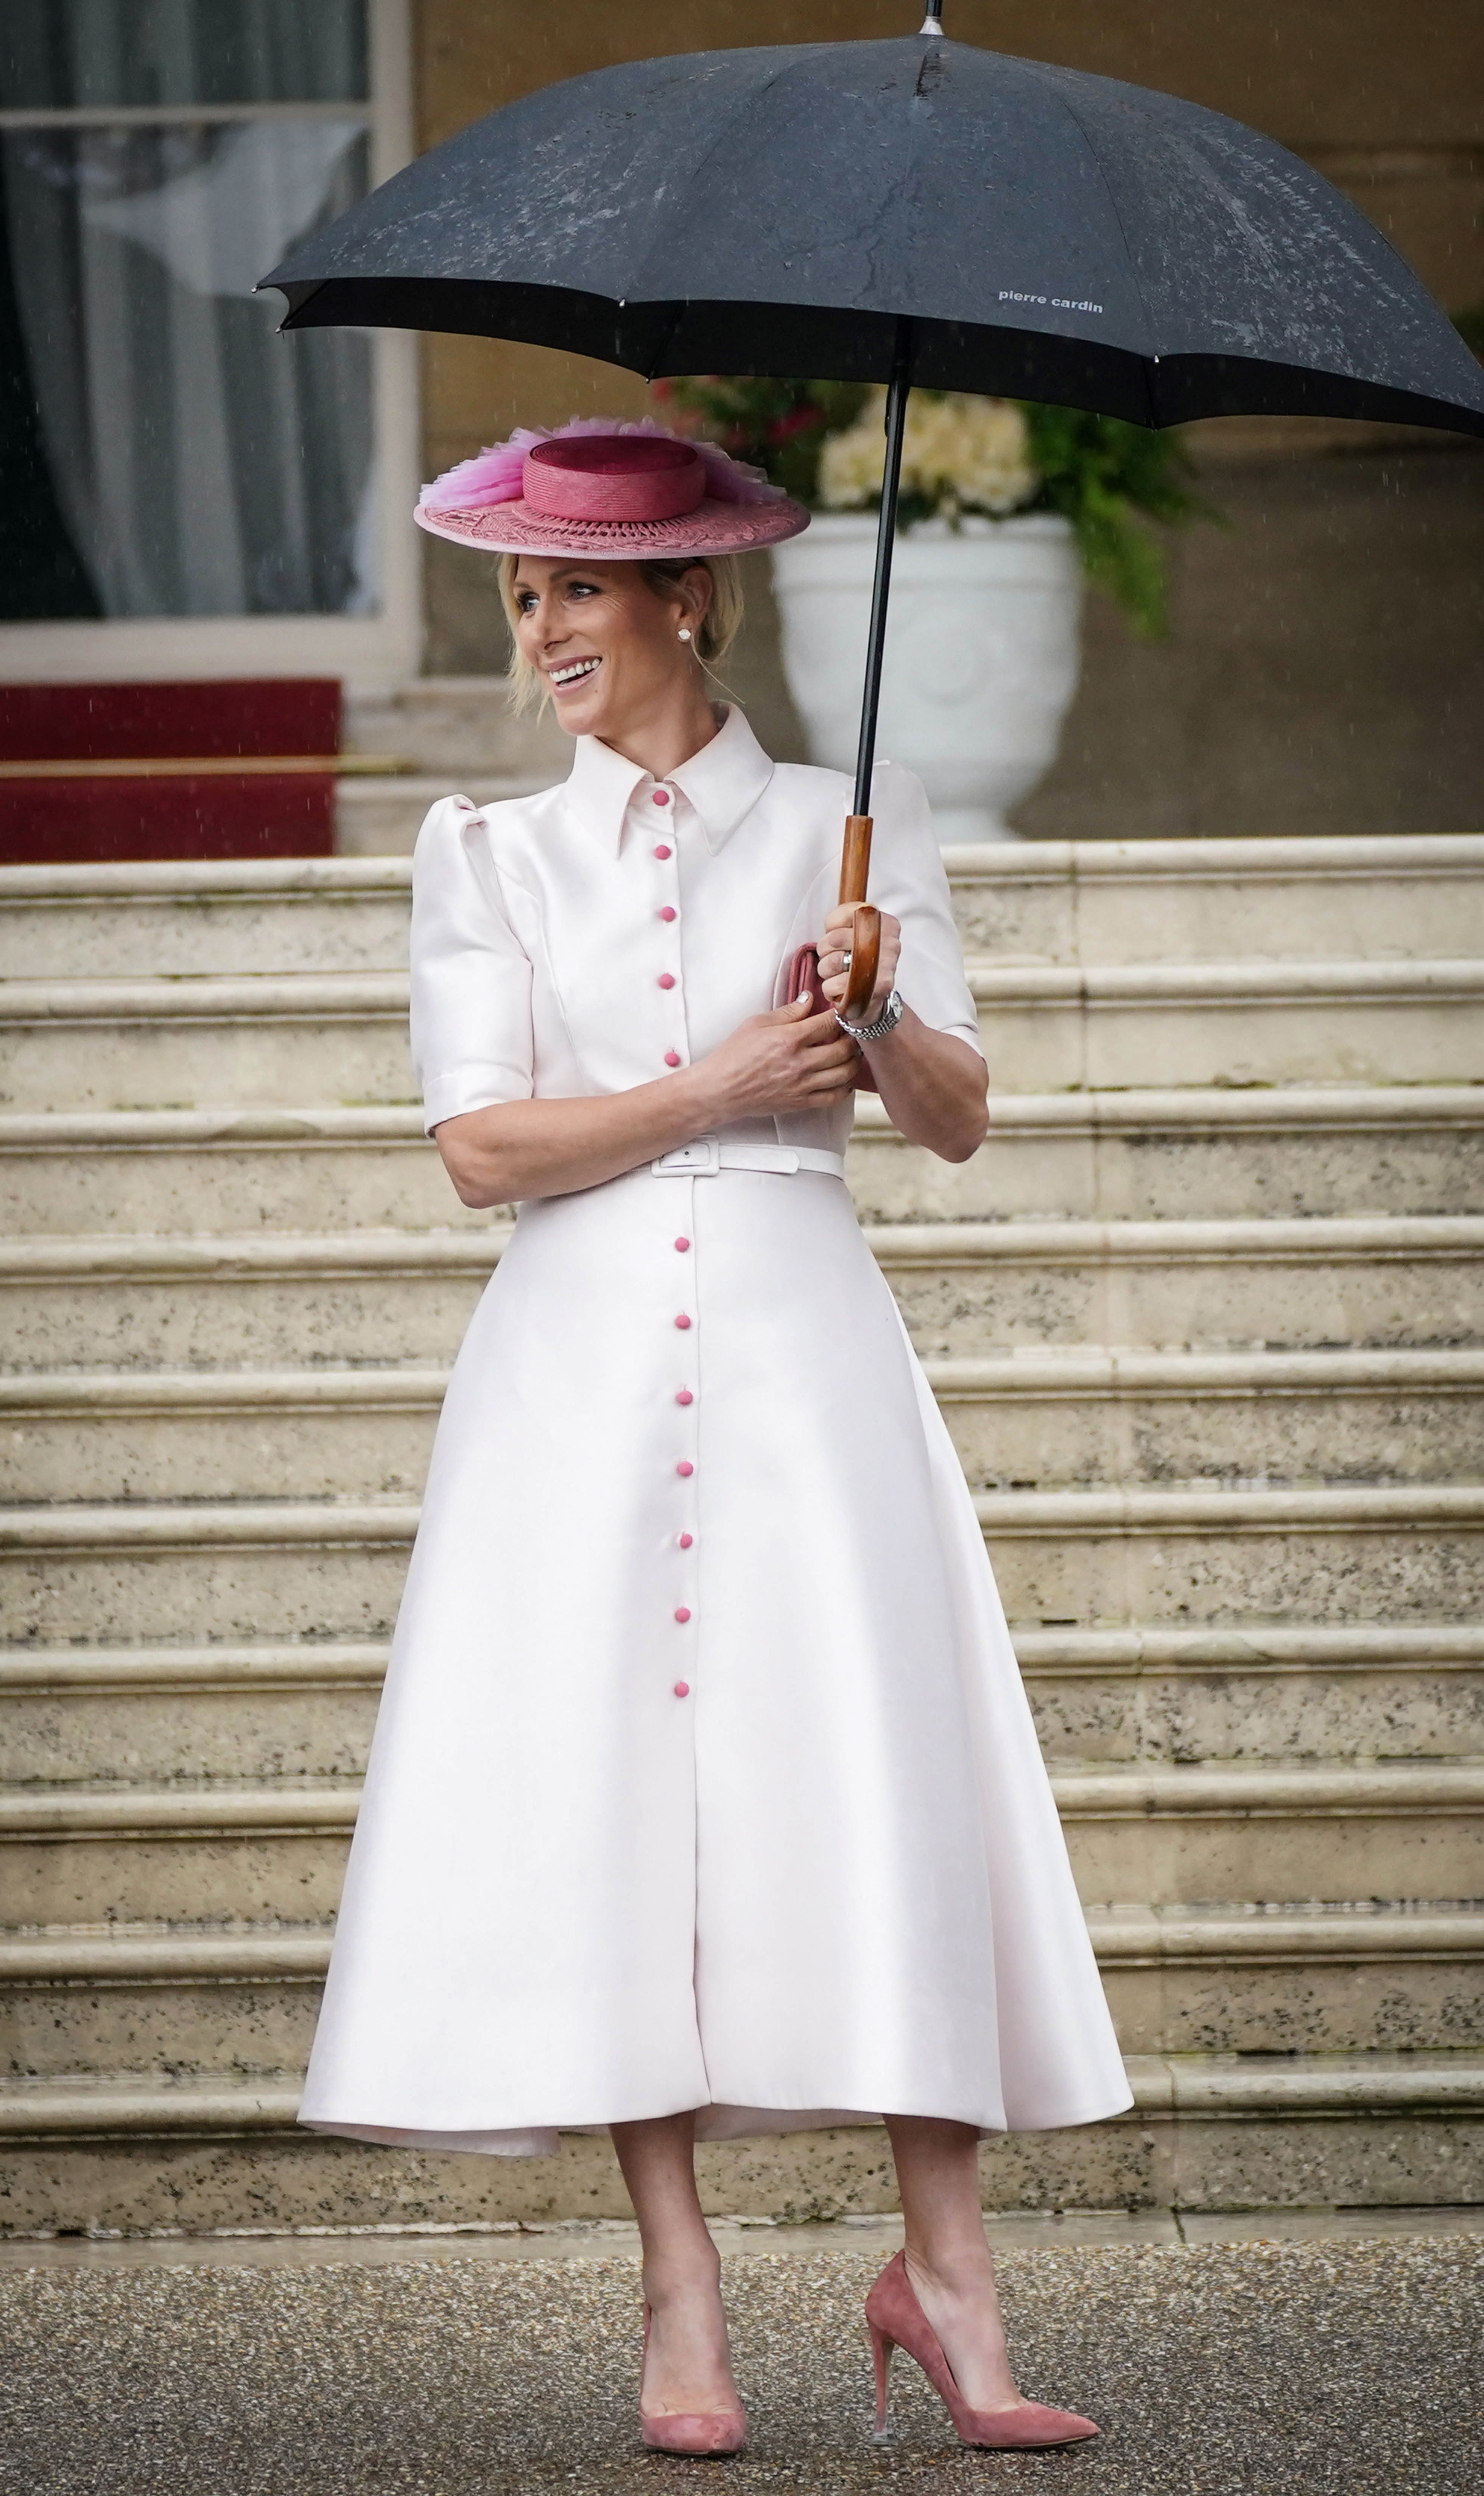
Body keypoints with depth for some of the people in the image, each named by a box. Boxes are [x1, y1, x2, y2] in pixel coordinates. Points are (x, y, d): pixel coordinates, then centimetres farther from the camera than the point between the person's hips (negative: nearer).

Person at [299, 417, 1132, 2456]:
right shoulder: (491, 858, 12)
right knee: (609, 1783, -5)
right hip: (581, 1353, 1)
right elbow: (485, 1144, 1)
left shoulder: (852, 828, 11)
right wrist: (726, 1086, -7)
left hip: (799, 1346, -1)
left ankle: (944, 2267, -2)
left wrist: (879, 1020, -14)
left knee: (875, 1770, -8)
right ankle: (682, 2302, 0)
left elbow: (958, 1122, 6)